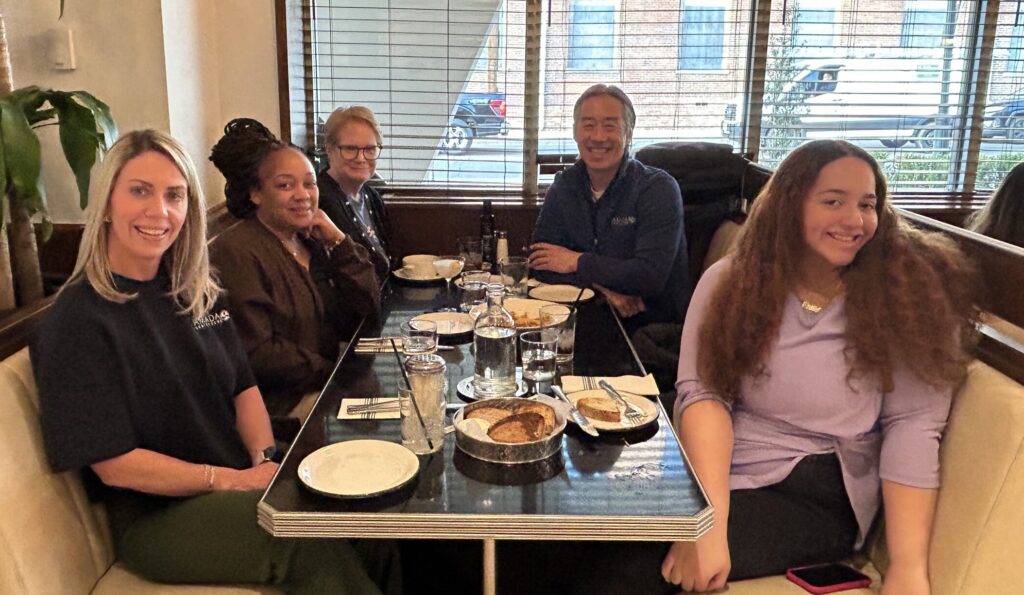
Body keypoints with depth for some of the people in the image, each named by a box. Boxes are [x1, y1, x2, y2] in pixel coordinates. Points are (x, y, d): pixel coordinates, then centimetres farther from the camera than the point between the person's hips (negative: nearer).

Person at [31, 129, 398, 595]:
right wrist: (231, 480, -15)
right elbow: (113, 464, -13)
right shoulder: (78, 321, -12)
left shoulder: (195, 291, 8)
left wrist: (266, 458, -8)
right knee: (315, 543, -27)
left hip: (244, 478, 6)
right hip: (156, 516, -6)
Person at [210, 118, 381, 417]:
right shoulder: (237, 252, -14)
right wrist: (335, 372, -14)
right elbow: (254, 355, -19)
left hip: (326, 383, 8)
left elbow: (367, 310, 3)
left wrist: (338, 241, -6)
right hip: (278, 401, -8)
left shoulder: (313, 241, 10)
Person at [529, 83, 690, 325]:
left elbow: (651, 276, -21)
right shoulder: (564, 185, 5)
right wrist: (601, 287, -17)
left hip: (657, 325, -5)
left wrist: (577, 261, -11)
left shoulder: (659, 189, -11)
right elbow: (539, 261, -2)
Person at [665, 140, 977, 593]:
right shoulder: (732, 281, 1)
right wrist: (708, 523, -24)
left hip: (820, 498, -3)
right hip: (711, 474, 3)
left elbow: (913, 425, -6)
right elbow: (703, 393, -10)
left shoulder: (911, 293, -2)